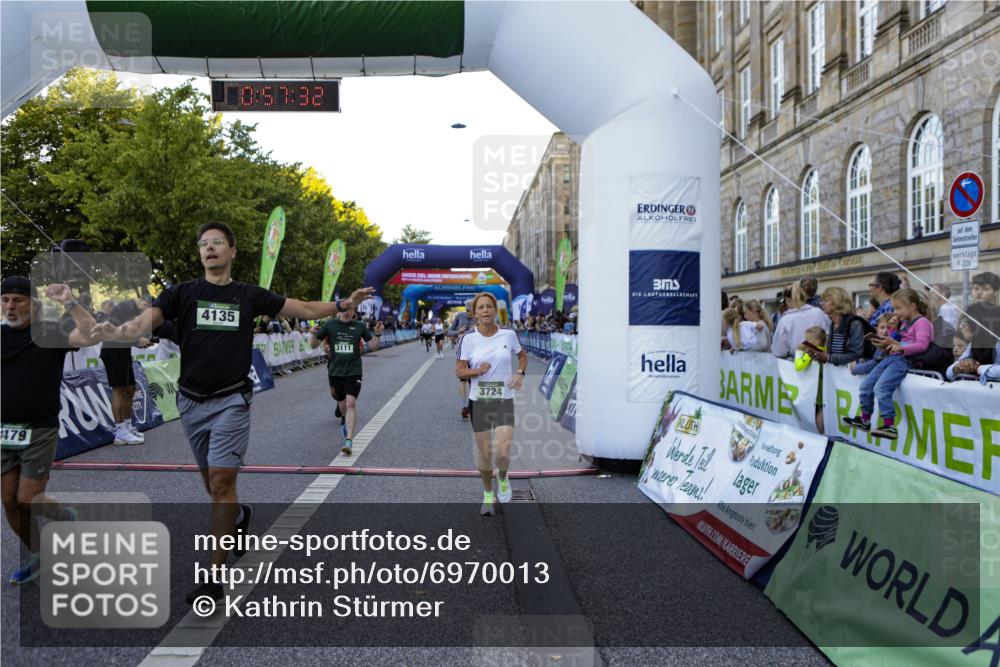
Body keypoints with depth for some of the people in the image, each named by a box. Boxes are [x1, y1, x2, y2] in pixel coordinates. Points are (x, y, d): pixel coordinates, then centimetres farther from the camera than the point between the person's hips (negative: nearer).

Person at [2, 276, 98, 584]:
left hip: (39, 432, -4)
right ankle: (35, 555, 28)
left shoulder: (50, 333, -6)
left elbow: (91, 335, -22)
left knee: (28, 499, -2)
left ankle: (63, 516, 30)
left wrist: (69, 302, -23)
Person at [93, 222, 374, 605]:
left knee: (222, 482, -10)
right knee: (211, 481, 16)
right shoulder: (182, 294, 2)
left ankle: (215, 576, -3)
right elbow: (147, 319, -15)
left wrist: (343, 305, 2)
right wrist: (119, 333, -36)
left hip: (232, 401, -2)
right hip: (192, 401, 3)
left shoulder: (250, 296, 3)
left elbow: (305, 309, 10)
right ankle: (239, 516, 49)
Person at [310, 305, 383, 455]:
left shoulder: (359, 326, 1)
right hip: (335, 371, 2)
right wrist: (314, 334, -16)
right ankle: (344, 418, 51)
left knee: (351, 403, -16)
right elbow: (313, 345, 5)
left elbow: (373, 347, 6)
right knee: (342, 404, 15)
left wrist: (378, 335, -12)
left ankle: (349, 440, -16)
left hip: (353, 372, -2)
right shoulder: (330, 324, 1)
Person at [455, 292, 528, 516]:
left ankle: (502, 478, 23)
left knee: (503, 453, -12)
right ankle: (488, 494, 31)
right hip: (478, 402, 0)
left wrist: (520, 373, -2)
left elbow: (522, 355, 16)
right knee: (484, 454, 6)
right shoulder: (468, 339, -5)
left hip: (504, 400, 0)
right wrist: (477, 371, -21)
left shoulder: (509, 334, -2)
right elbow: (459, 370, -2)